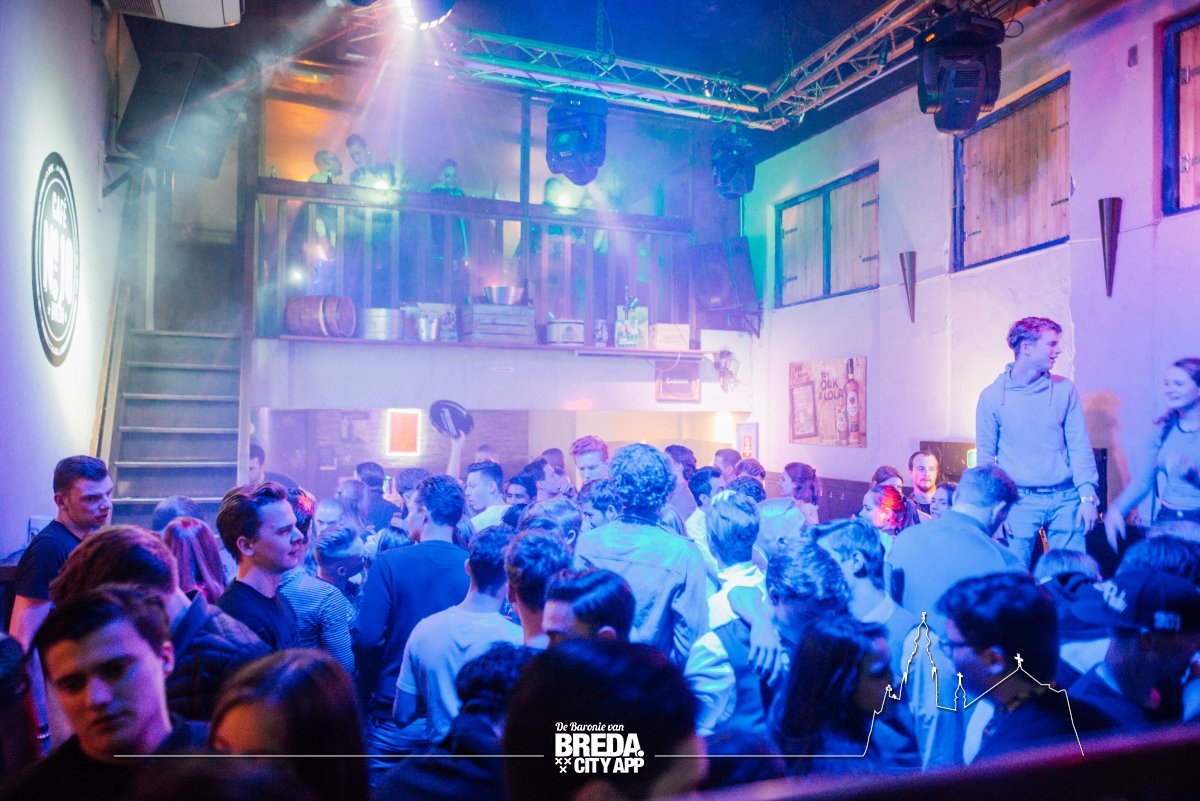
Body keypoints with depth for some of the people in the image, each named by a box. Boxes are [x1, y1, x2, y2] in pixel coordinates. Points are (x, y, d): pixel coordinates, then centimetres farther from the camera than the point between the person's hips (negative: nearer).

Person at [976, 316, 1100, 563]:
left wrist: (1088, 496, -5)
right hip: (1020, 501, -2)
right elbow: (986, 456, 2)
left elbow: (1080, 447, 4)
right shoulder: (992, 396, -1)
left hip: (1065, 499, 2)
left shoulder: (1064, 389, 4)